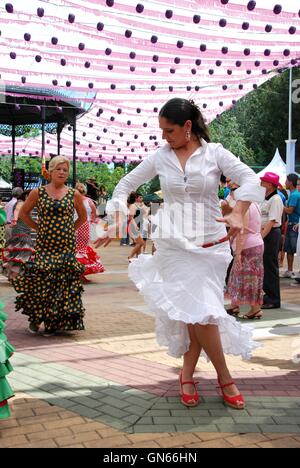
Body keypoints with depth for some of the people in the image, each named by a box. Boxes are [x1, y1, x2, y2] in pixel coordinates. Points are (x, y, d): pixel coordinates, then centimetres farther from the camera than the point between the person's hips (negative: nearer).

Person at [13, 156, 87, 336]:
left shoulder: (74, 195, 4)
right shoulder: (38, 193, 2)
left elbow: (83, 217, 18)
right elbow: (23, 213, 14)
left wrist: (69, 230, 9)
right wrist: (39, 228, 7)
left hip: (66, 245, 1)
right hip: (44, 245, -1)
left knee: (63, 282, 0)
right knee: (40, 281, -7)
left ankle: (53, 322, 12)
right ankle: (35, 318, 13)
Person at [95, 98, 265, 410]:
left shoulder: (214, 153, 0)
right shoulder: (160, 158, 6)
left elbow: (250, 179, -10)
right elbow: (126, 184, 15)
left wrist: (238, 213, -27)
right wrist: (117, 220, 2)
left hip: (210, 242, 0)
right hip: (173, 244, 1)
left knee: (201, 312, -4)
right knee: (198, 311, -8)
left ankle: (187, 375, 17)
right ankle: (225, 378, 8)